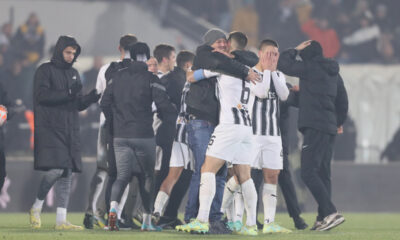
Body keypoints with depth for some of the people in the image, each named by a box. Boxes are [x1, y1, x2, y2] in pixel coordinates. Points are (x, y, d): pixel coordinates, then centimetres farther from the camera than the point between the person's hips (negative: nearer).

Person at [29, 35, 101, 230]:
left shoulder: (73, 74, 20)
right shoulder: (45, 71, 0)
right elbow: (42, 95, -14)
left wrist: (90, 98, -2)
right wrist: (68, 94, -20)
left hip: (70, 131, 7)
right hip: (49, 128, -7)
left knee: (67, 174, 2)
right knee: (55, 169, -17)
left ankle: (61, 220, 2)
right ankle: (36, 208, 4)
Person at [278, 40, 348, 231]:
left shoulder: (310, 68, -7)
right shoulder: (333, 73, 17)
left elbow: (283, 64, -4)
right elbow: (343, 100, 24)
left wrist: (295, 50, 10)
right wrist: (339, 122, 36)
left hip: (315, 127, -9)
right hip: (330, 129, 9)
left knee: (309, 172, -13)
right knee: (323, 174, 10)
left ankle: (331, 213, -24)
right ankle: (323, 218, 6)